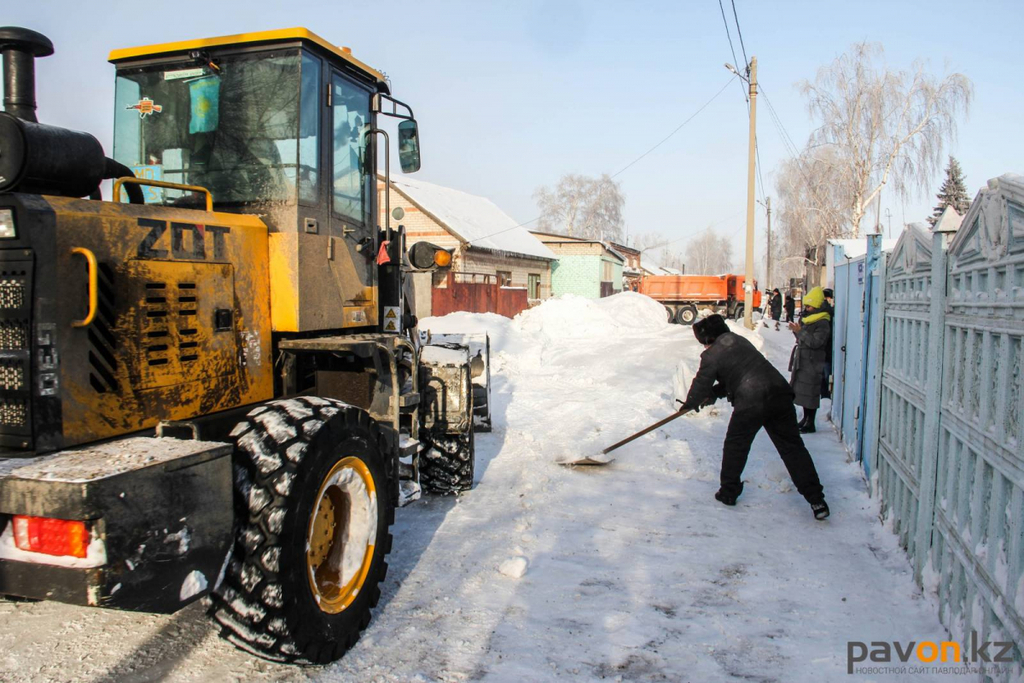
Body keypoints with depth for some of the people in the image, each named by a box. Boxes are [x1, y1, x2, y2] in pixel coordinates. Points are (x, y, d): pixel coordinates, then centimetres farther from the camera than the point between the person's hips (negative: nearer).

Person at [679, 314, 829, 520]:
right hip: (780, 394, 6)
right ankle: (816, 498, 4)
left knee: (735, 445, 14)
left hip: (750, 402, -6)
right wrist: (714, 393, 31)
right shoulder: (739, 340, 24)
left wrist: (690, 403, 27)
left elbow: (702, 382, 9)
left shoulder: (712, 355, 3)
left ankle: (728, 492, 23)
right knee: (792, 446, 7)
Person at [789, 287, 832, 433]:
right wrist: (796, 330, 3)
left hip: (813, 363, -9)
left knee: (810, 393, -5)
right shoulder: (806, 319, 11)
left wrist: (800, 332, -24)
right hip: (801, 361, 9)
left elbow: (815, 342, -24)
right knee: (801, 391, 15)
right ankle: (806, 418, 28)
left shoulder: (823, 323, -15)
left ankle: (810, 423, 3)